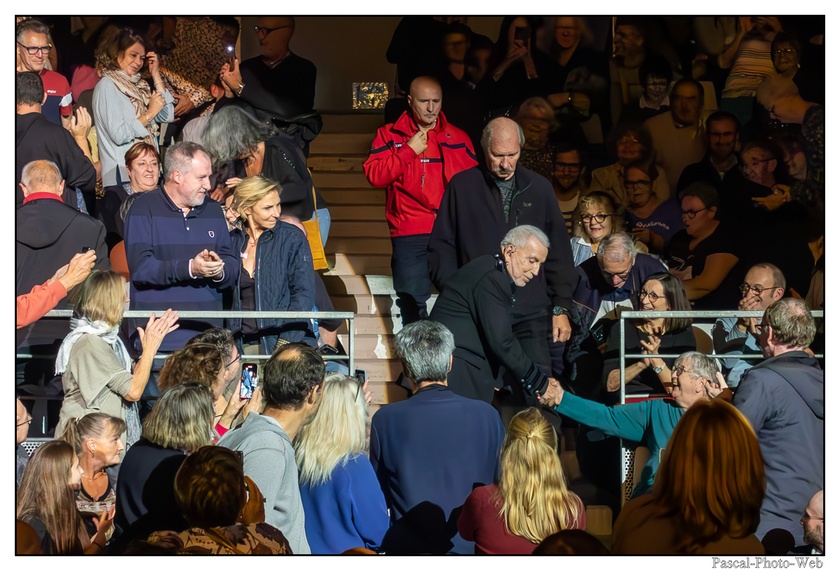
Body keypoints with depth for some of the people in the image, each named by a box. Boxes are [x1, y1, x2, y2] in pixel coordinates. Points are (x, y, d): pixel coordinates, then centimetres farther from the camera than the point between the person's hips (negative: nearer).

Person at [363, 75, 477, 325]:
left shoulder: (458, 138, 12)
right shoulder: (390, 135, 8)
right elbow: (374, 175, -5)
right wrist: (409, 151, -9)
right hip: (410, 236, -1)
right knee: (412, 304, 2)